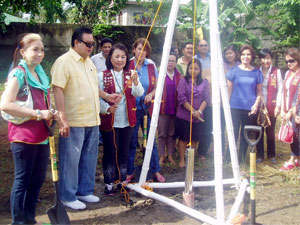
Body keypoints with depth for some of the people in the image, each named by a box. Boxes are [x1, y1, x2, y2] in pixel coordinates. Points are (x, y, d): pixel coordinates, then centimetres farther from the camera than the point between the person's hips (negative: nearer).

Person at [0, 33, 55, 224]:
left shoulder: (41, 73, 12)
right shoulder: (19, 73, -11)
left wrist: (49, 114, 5)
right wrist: (37, 113, -21)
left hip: (42, 135, 8)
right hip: (24, 136, -8)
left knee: (38, 179, 15)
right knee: (22, 180, 3)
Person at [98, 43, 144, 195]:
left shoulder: (131, 75, 6)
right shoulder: (102, 76, -3)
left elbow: (139, 94, -8)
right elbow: (98, 97, -8)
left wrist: (135, 83, -28)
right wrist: (107, 108, -25)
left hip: (127, 120, 3)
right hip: (109, 121, -3)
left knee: (124, 152, 13)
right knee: (110, 152, 3)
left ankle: (122, 180, 26)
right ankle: (109, 184, 14)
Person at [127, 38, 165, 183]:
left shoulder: (151, 67, 6)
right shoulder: (127, 66, -2)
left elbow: (157, 87, 9)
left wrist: (150, 95, -9)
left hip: (147, 108, 2)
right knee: (131, 141, 5)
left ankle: (156, 171, 18)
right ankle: (130, 172, 19)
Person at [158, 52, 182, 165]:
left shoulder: (179, 76, 11)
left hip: (174, 109, 3)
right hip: (163, 109, -3)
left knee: (172, 134, 9)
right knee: (162, 134, 1)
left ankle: (170, 156, 17)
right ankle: (162, 156, 9)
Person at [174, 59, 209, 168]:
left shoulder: (204, 82, 8)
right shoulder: (183, 81, -3)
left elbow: (206, 98, 2)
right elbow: (182, 98, -9)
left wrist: (199, 111, -12)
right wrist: (192, 111, -13)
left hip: (198, 116, 3)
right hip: (184, 115, -3)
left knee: (195, 138, 10)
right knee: (183, 138, 3)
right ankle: (182, 159, 16)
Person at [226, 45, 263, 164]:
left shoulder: (257, 72, 6)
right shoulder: (234, 71, 3)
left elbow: (259, 92, 9)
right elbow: (229, 90, 4)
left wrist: (256, 104, -6)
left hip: (250, 109, 2)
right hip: (235, 107, -1)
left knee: (246, 135, 9)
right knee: (233, 133, -4)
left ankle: (242, 159, 21)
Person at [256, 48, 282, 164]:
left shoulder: (276, 72, -2)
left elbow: (280, 89, -3)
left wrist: (278, 106, -8)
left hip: (271, 107, -1)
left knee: (270, 132, 8)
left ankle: (271, 155, 21)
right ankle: (259, 155, 15)